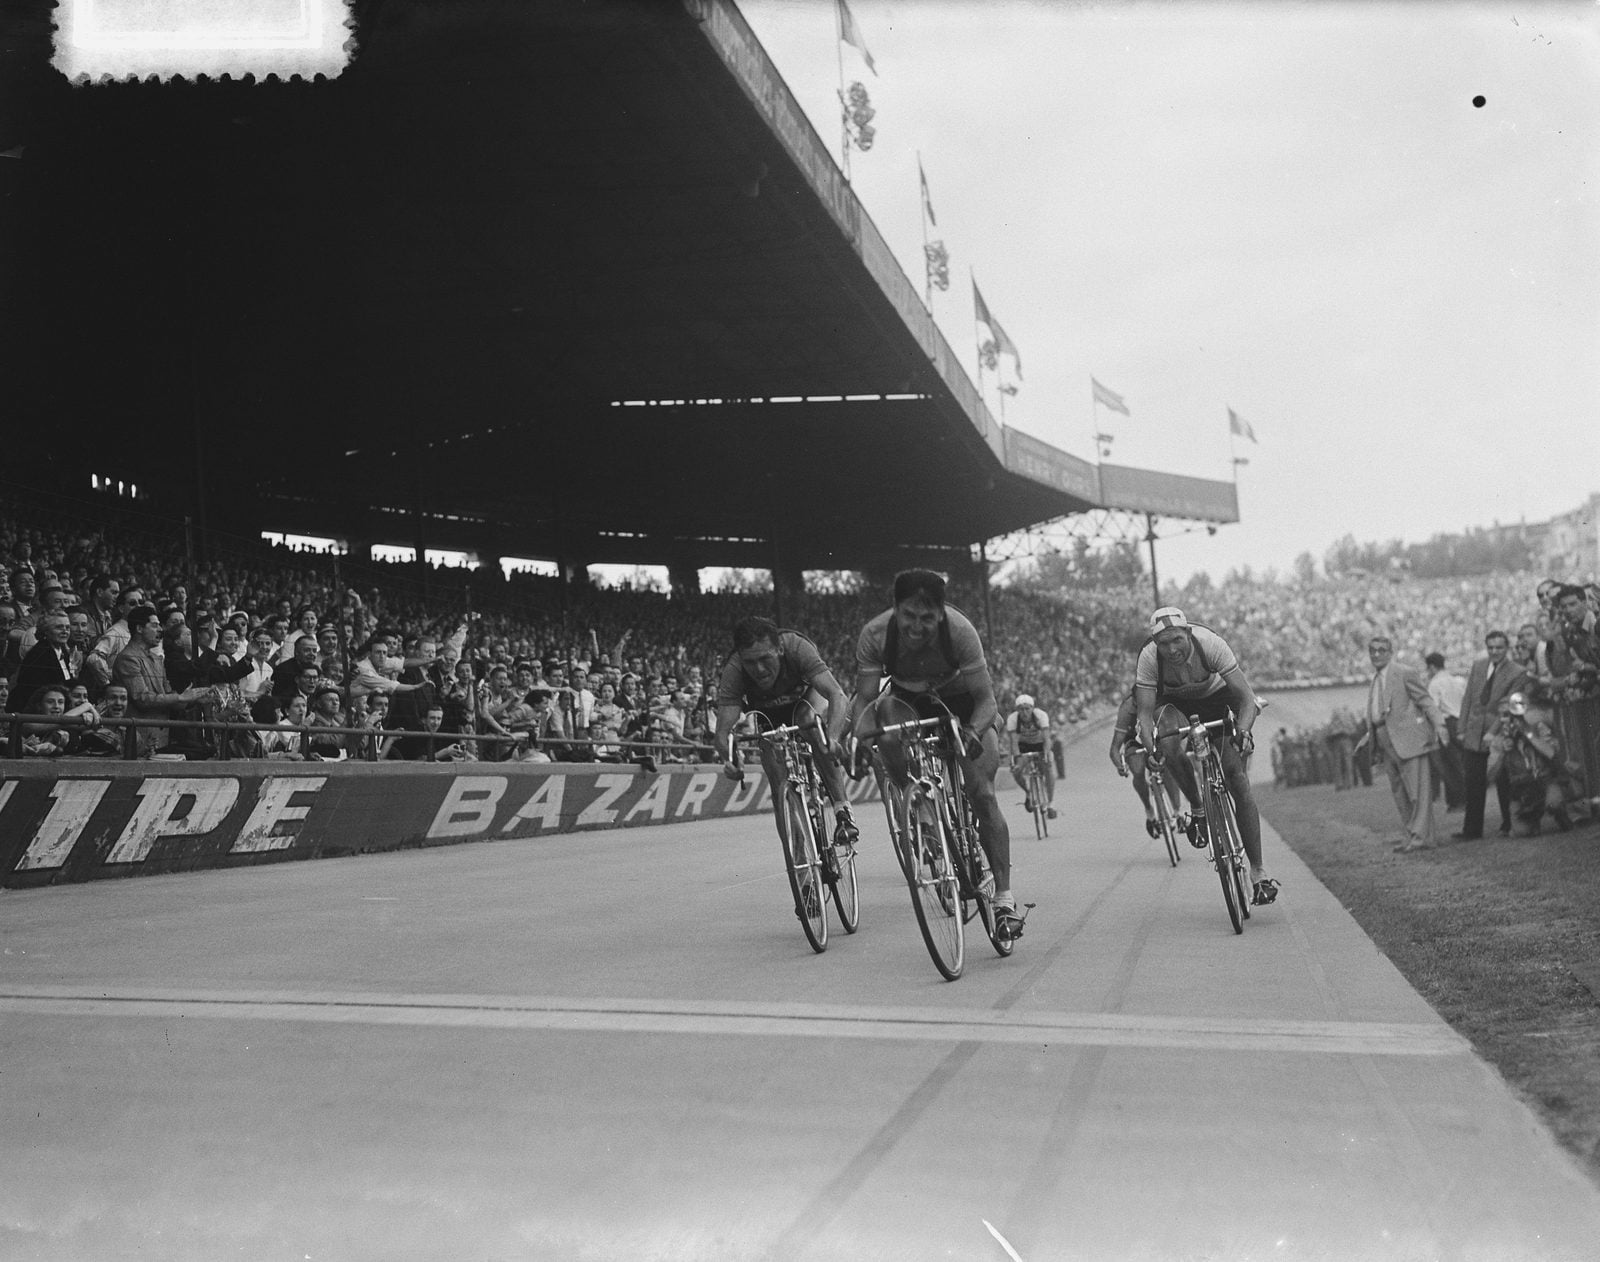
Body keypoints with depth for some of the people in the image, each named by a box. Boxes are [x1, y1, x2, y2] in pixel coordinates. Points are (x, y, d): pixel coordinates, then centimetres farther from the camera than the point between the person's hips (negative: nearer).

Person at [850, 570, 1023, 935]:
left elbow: (986, 699, -32)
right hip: (908, 699, 3)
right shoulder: (874, 635, -31)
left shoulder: (959, 630, -34)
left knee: (982, 794, -14)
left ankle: (1004, 897, -7)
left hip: (960, 696, -3)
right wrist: (862, 735, -49)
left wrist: (973, 732, -51)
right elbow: (865, 700, -28)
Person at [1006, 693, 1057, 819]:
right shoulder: (1012, 719, -27)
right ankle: (1028, 793, 8)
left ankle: (1050, 803, -13)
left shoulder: (1041, 715, -30)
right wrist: (1017, 760, -45)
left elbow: (1046, 738, -36)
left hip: (1040, 743, -1)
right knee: (1016, 770, -22)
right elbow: (1014, 742, -31)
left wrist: (1046, 755, -50)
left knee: (1049, 766, -25)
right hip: (1023, 745, 1)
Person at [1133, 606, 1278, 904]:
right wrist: (1150, 748, -48)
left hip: (1216, 698, -1)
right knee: (1171, 745, -35)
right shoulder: (1149, 657, -31)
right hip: (1174, 703, 1)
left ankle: (1258, 872, -6)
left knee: (1239, 781, -12)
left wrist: (1243, 731, -51)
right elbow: (1145, 711, -31)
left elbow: (1246, 697, -34)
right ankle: (1197, 809, -8)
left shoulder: (1210, 643, -34)